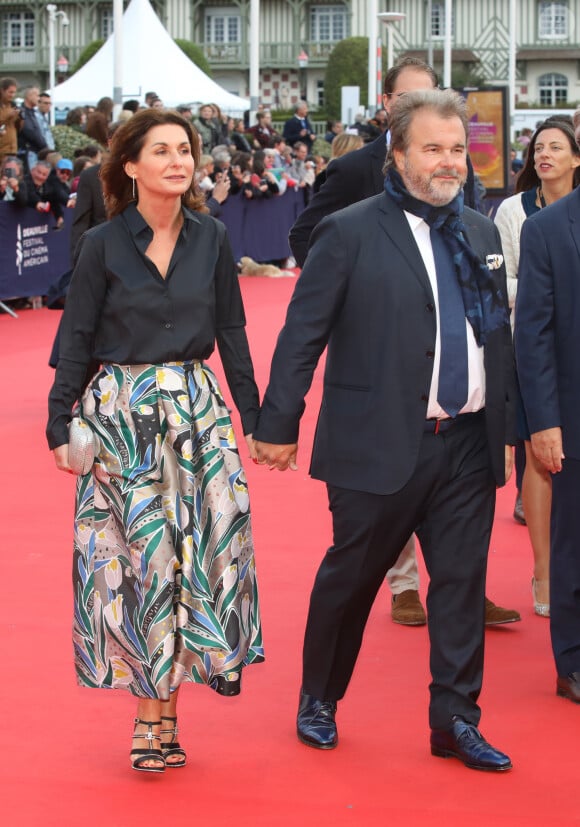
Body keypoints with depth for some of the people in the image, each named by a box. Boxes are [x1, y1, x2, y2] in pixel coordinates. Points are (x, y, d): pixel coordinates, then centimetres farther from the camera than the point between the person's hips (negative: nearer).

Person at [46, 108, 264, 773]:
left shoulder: (211, 239, 4)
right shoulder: (103, 245, -3)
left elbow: (232, 332, 10)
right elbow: (76, 339, 1)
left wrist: (253, 416, 10)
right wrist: (59, 425, -3)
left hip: (196, 408, 3)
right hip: (122, 414, -2)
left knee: (197, 548, -3)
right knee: (139, 555, -3)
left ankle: (164, 703, 8)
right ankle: (150, 713, 8)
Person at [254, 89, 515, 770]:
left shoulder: (481, 233, 11)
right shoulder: (350, 233, -6)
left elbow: (500, 337, 16)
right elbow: (302, 334, -6)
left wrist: (506, 429, 15)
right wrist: (278, 425, -8)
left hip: (468, 444, 5)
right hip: (380, 447, -4)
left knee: (462, 581, 6)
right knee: (350, 577, 8)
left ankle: (455, 720, 17)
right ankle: (318, 700, 28)